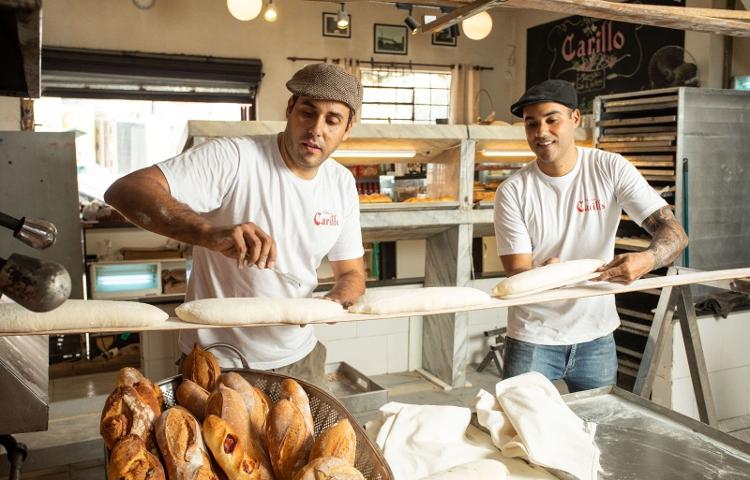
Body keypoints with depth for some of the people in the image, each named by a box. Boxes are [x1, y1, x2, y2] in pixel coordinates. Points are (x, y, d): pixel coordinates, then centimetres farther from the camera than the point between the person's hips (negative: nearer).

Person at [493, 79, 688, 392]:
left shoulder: (610, 169, -8)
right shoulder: (513, 191, -9)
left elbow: (674, 233, -13)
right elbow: (517, 273, -11)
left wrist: (647, 259, -35)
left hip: (597, 336, 2)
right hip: (533, 339, -1)